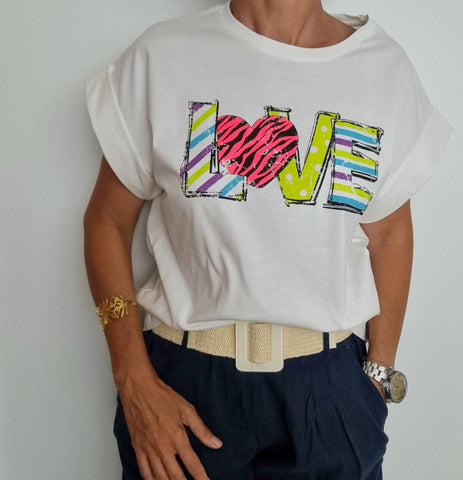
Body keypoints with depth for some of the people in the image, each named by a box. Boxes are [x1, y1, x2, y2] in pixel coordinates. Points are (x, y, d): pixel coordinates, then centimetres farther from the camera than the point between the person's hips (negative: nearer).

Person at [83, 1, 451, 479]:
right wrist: (136, 385, -9)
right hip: (184, 379, 0)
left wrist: (379, 377, 5)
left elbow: (389, 235, 5)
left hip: (331, 384, 2)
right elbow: (108, 220, -3)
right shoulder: (160, 55, -8)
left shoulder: (388, 66, -3)